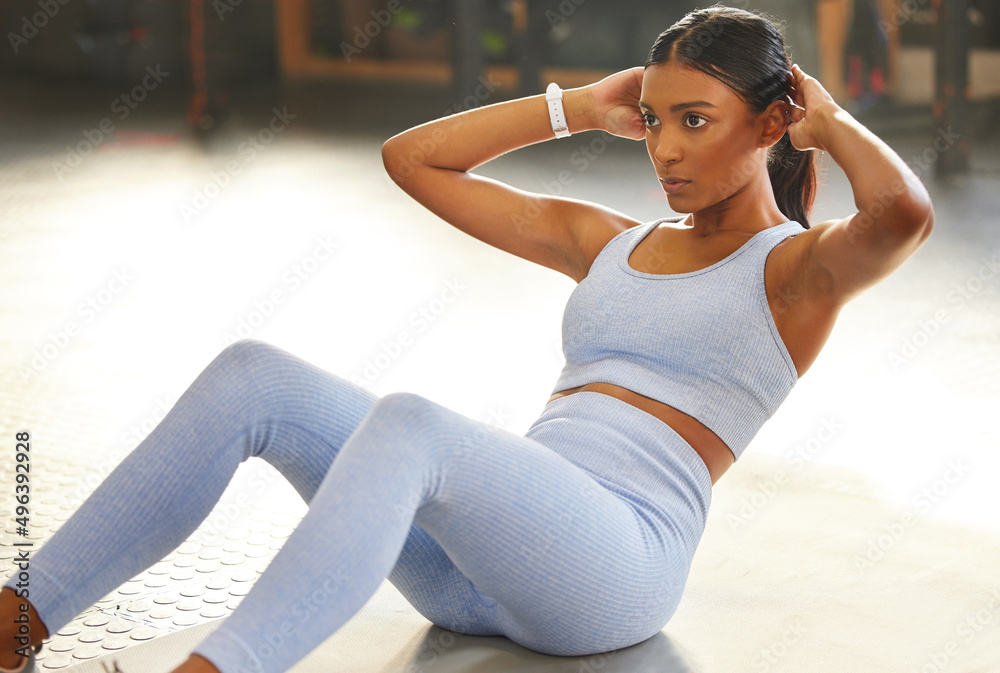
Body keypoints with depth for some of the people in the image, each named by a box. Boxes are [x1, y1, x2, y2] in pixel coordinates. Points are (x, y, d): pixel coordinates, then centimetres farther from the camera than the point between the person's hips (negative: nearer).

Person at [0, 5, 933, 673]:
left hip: (614, 563, -6)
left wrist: (831, 121, 2)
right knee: (251, 378, -13)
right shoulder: (604, 243, 25)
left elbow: (906, 213, -18)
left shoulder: (797, 268, 7)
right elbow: (412, 159, 26)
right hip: (483, 570, 7)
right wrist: (579, 108, 24)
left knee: (409, 424, -36)